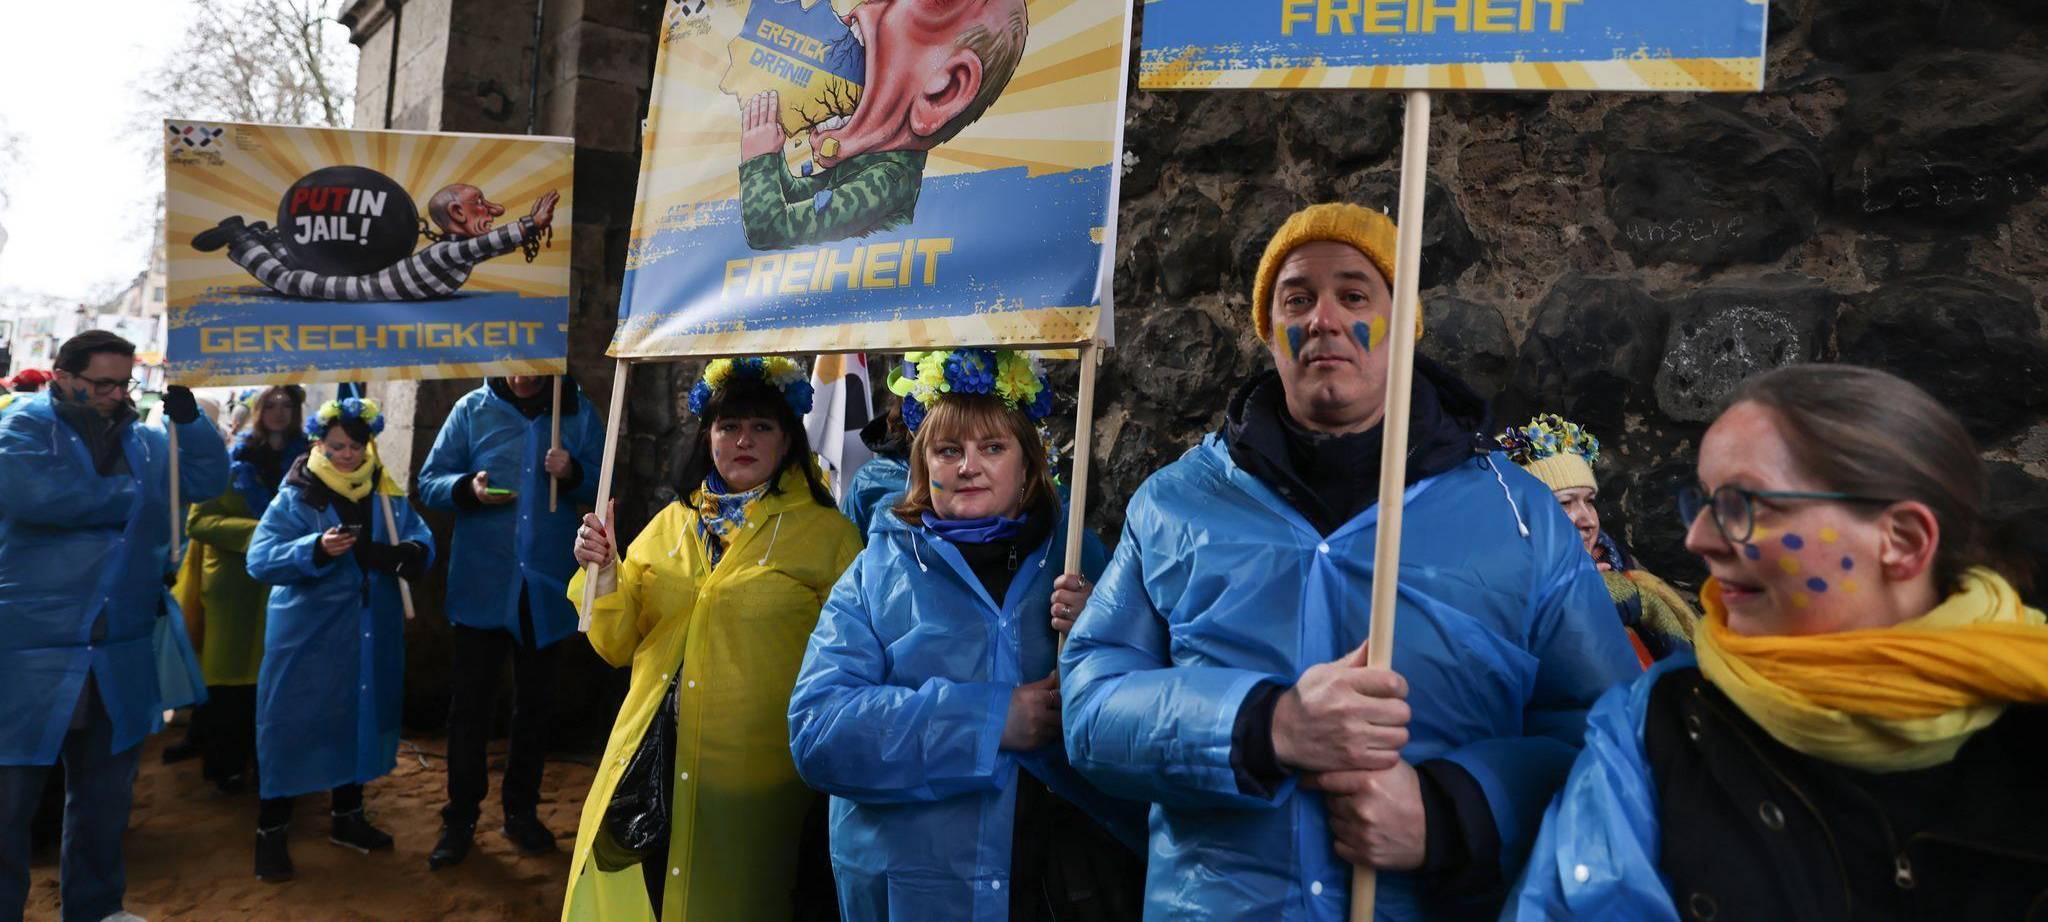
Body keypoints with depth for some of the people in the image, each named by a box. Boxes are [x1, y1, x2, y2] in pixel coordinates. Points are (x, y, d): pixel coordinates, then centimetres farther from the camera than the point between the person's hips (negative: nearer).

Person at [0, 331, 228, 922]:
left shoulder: (143, 441, 11)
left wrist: (189, 420, -7)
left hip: (119, 659, 6)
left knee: (105, 797, 18)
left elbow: (208, 479, 8)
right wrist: (130, 495, -14)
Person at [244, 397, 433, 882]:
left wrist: (399, 554, -24)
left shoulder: (388, 495, 3)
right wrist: (317, 550, -32)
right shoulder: (294, 498, -9)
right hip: (306, 636, -4)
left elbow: (422, 545, -2)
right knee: (292, 725, 1)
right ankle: (271, 832, 15)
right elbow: (260, 560, -17)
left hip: (369, 637, 5)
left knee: (359, 719, 15)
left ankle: (348, 817, 33)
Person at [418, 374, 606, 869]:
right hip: (481, 584, -1)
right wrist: (468, 489, -20)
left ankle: (521, 811, 28)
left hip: (547, 586, 1)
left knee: (535, 704, 14)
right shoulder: (472, 409, -1)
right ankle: (460, 818, 17)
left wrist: (573, 474, -16)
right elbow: (430, 482, 0)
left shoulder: (579, 413, 2)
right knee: (469, 703, 3)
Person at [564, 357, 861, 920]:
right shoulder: (671, 524, 9)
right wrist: (604, 573, -6)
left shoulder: (827, 535, -4)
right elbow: (618, 647, 9)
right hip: (648, 769, 4)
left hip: (755, 783, -4)